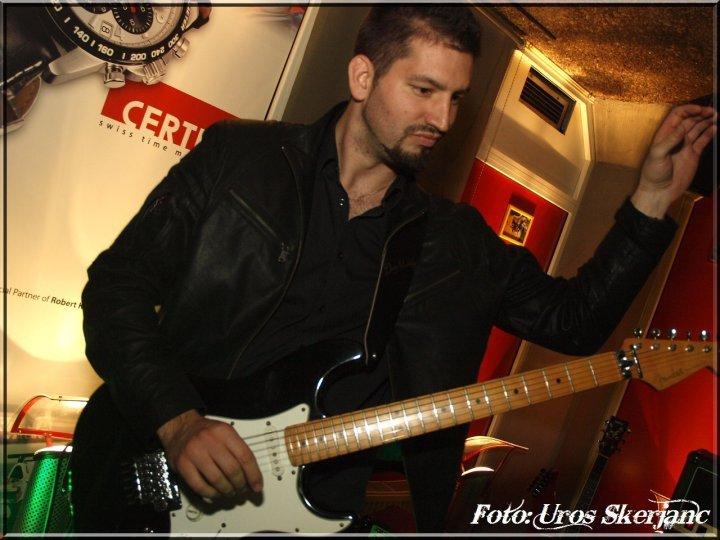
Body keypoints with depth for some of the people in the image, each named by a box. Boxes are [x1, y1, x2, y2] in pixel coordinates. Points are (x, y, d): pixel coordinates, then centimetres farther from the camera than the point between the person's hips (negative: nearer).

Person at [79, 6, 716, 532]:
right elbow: (118, 284, -1)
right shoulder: (237, 156, 2)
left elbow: (573, 318, 13)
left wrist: (653, 196, 5)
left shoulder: (456, 242, 10)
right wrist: (177, 422, -14)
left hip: (325, 504, 4)